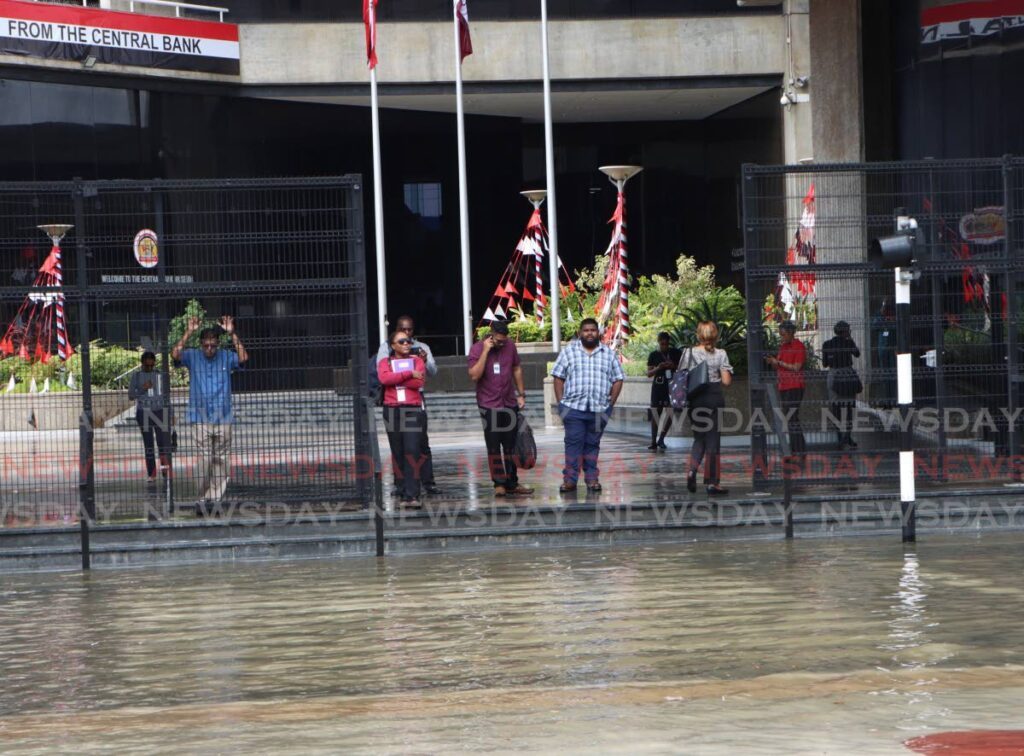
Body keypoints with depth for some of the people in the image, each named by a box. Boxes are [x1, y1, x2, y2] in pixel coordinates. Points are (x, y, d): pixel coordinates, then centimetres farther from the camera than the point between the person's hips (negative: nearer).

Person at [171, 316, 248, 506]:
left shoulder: (226, 357, 4)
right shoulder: (193, 357, 2)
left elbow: (243, 358, -13)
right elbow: (175, 354, -15)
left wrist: (232, 334, -18)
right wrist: (188, 333, -20)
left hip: (223, 418, 2)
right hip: (201, 418, -2)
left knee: (222, 462, 3)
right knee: (205, 460, -8)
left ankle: (214, 498, 9)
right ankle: (203, 497, 0)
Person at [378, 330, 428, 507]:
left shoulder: (417, 360, 12)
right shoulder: (385, 362, 13)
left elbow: (418, 381, -6)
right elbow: (384, 378, -10)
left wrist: (395, 378, -5)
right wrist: (409, 374, -12)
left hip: (413, 410, -1)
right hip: (392, 411, 2)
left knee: (413, 451, -12)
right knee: (398, 453, 3)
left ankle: (412, 495, -16)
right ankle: (406, 492, 9)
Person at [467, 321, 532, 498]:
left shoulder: (510, 346, 3)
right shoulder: (477, 349, -10)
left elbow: (517, 369, 15)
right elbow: (474, 375, -22)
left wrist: (521, 394, 13)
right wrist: (486, 351, -24)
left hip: (509, 404, 5)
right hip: (489, 406, -5)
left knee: (510, 447, 10)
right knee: (494, 448, -5)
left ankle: (511, 484, 16)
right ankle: (499, 483, -3)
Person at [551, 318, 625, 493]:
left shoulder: (609, 354, 10)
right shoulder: (569, 351, 5)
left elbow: (618, 380, 10)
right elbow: (558, 377, 4)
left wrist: (610, 403, 2)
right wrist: (561, 402, -3)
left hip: (599, 410, 2)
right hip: (573, 407, -2)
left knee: (592, 444, 7)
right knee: (573, 442, -5)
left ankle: (592, 478, 13)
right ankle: (570, 479, -4)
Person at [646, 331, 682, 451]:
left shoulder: (676, 353, 5)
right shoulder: (654, 355, 4)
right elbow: (649, 373, 6)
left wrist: (674, 366, -11)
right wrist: (657, 368, -14)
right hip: (658, 386, 0)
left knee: (670, 412, -11)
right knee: (655, 414, 1)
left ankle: (661, 439, 0)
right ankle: (653, 442, 9)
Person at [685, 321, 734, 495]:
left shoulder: (690, 353, -1)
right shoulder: (720, 354, -5)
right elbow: (726, 381, -8)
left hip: (695, 399, 2)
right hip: (714, 398, -2)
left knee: (699, 438, 17)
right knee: (712, 440, 3)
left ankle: (692, 470, -5)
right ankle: (711, 482, 3)